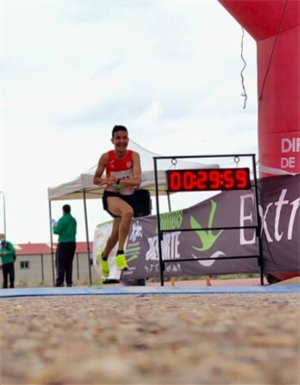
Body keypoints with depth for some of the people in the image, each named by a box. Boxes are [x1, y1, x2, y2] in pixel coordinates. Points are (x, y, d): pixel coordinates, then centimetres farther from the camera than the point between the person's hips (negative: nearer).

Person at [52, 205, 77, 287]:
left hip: (63, 243, -6)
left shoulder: (62, 220, -11)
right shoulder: (73, 220, 9)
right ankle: (69, 282, 8)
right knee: (69, 263, 11)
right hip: (72, 243, 6)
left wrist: (54, 226, 10)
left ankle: (60, 282, -10)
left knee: (60, 263, -4)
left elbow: (57, 231, -12)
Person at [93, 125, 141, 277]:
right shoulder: (106, 157, -12)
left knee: (116, 234, 12)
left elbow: (137, 180, -26)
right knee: (128, 211, -37)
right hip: (111, 196, -3)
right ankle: (120, 253, -32)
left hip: (128, 197, 3)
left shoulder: (134, 156, -13)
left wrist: (117, 181, -38)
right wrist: (106, 180, -22)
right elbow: (96, 180, -1)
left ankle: (104, 256, 47)